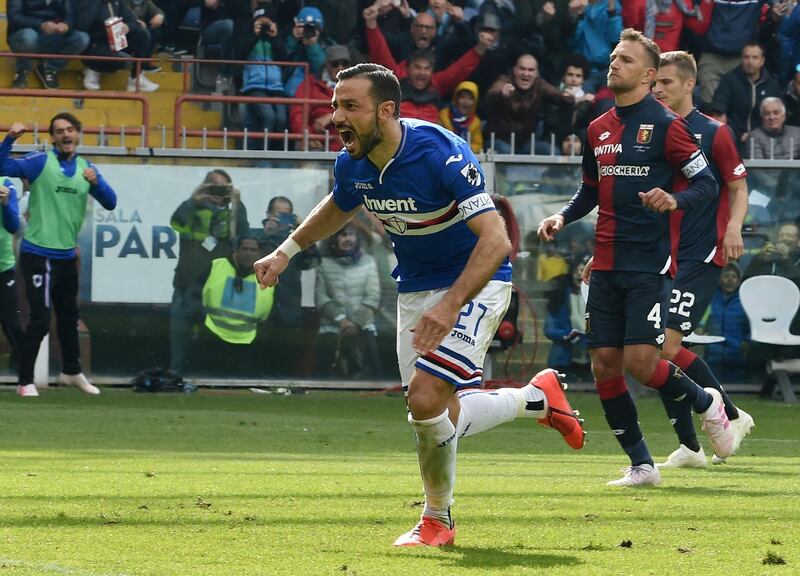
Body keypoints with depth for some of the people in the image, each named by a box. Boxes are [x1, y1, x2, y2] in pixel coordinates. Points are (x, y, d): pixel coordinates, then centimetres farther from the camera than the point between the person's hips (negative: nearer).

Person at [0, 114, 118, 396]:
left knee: (69, 316, 22)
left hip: (67, 256, 6)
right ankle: (25, 382, -3)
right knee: (39, 320, -11)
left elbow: (110, 203, 3)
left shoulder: (87, 168, 7)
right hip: (38, 254, -6)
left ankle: (71, 371, 40)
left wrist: (96, 182, -16)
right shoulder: (40, 162, -8)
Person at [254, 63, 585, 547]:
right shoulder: (353, 165, -7)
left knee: (426, 397, -23)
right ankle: (536, 397, 34)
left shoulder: (440, 153, -29)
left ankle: (438, 520, 1)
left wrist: (451, 306, -44)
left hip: (473, 284, -8)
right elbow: (339, 208, 20)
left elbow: (495, 240, -34)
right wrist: (287, 251, 11)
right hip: (415, 287, 8)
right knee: (439, 418, 7)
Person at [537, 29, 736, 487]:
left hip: (650, 264, -7)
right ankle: (641, 465, 13)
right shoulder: (599, 130, 14)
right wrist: (563, 217, 10)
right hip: (607, 265, 7)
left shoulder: (665, 125, -6)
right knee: (604, 365, 2)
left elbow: (707, 183, -8)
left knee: (640, 362, -15)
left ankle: (706, 403, 15)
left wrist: (675, 201, -27)